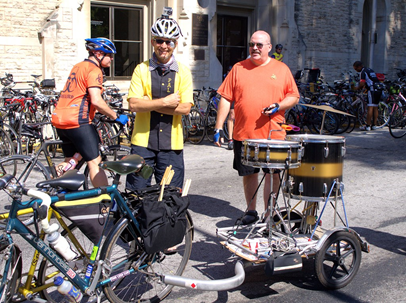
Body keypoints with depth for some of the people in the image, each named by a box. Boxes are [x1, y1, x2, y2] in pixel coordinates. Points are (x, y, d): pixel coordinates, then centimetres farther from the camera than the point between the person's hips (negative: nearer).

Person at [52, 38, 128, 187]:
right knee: (95, 162, -5)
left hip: (60, 119, 9)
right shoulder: (94, 70, -9)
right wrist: (116, 116, -10)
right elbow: (96, 101, -20)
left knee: (70, 162, 19)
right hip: (77, 121, -9)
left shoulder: (78, 66, 19)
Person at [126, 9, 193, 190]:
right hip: (143, 141, 0)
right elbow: (133, 104, -9)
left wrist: (148, 103, -12)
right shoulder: (141, 69, 2)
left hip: (172, 143, 1)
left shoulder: (183, 72, 3)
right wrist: (165, 102, -14)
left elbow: (185, 108, -9)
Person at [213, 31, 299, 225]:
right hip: (243, 134, 1)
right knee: (248, 174, 12)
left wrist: (278, 106, -12)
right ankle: (251, 211, 29)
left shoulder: (281, 69, 7)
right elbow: (226, 99, 4)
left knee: (273, 174, 1)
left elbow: (294, 97, 8)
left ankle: (270, 214, 14)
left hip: (273, 134, -1)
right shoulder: (238, 69, 7)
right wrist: (218, 128, -2)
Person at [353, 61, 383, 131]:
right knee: (375, 107, 11)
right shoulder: (370, 70, 24)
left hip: (372, 90, -9)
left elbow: (362, 83, -13)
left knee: (370, 107, -9)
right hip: (379, 89, 9)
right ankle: (374, 125, 14)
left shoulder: (363, 72, -4)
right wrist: (365, 86, 23)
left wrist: (358, 88, 4)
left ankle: (368, 126, -10)